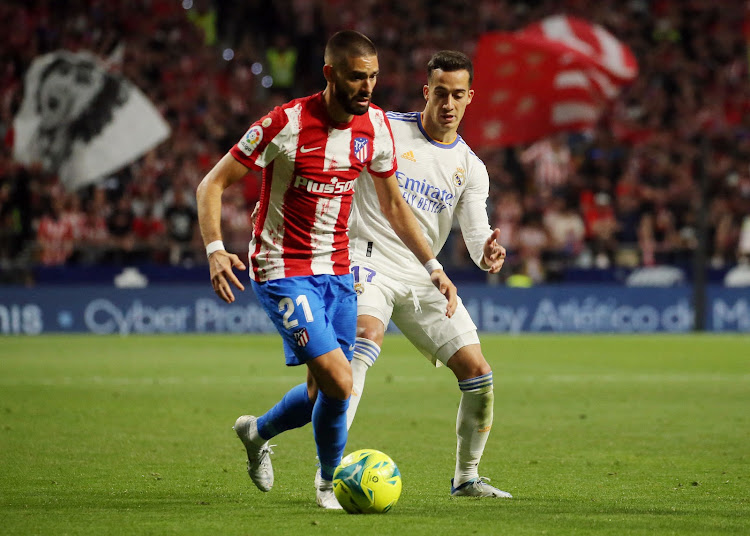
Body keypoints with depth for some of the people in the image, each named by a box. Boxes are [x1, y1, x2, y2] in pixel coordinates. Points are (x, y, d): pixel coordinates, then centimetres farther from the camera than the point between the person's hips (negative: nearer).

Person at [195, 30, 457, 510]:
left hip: (337, 271, 6)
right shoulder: (285, 124, -19)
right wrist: (215, 250, -26)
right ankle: (330, 481, 9)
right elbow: (212, 185, -12)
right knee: (339, 381, -17)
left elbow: (393, 205, 14)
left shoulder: (376, 126, -1)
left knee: (327, 390, 8)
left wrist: (434, 268, 9)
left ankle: (257, 432, 39)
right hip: (283, 272, -6)